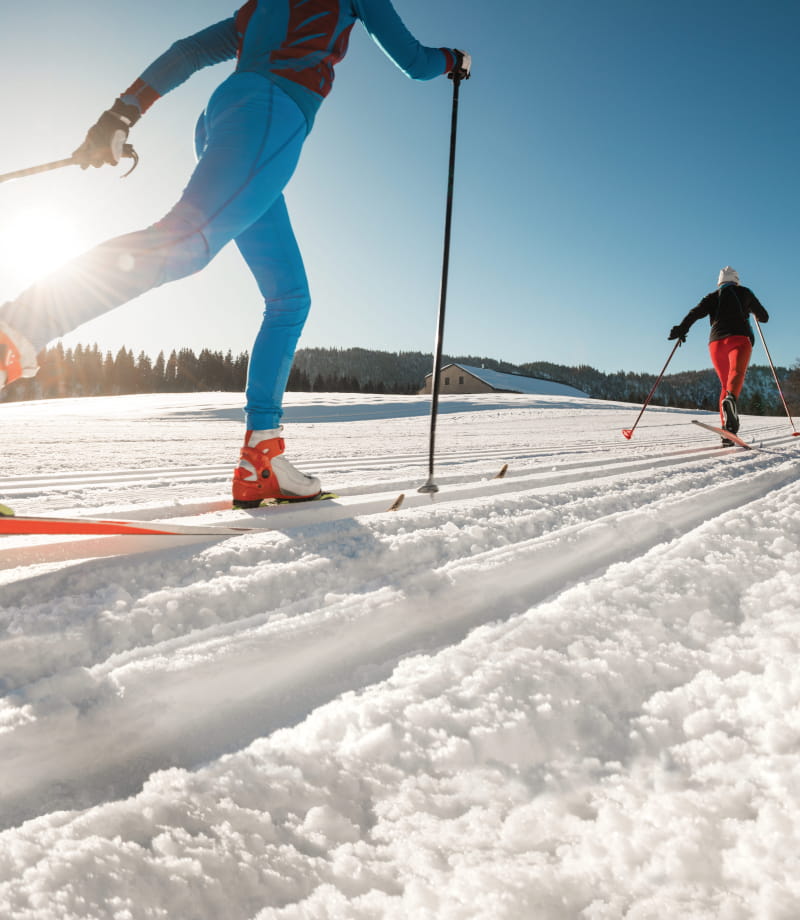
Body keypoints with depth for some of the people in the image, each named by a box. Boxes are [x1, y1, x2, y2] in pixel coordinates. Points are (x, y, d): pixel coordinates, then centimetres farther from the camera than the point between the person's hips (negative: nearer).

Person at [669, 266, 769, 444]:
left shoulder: (713, 296, 22)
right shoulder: (745, 292, 21)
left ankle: (727, 430, -1)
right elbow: (764, 317, 30)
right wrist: (754, 312, 51)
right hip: (739, 338, -3)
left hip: (716, 341, 3)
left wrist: (681, 328, -9)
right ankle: (731, 399, -62)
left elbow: (696, 312, 0)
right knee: (737, 372, -27)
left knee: (725, 385, 12)